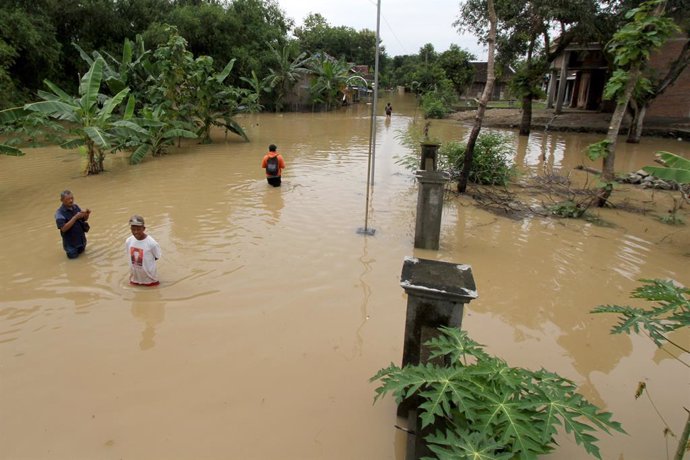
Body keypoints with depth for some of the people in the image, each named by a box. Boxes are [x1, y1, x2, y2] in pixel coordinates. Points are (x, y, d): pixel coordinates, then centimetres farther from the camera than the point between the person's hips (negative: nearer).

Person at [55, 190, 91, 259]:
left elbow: (84, 219, 7)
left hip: (81, 239, 5)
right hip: (70, 241, -5)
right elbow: (63, 228, -26)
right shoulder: (59, 213, -19)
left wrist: (87, 214, -16)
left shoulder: (76, 206, -4)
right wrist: (75, 217, -30)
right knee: (73, 256, 8)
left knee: (81, 251, 21)